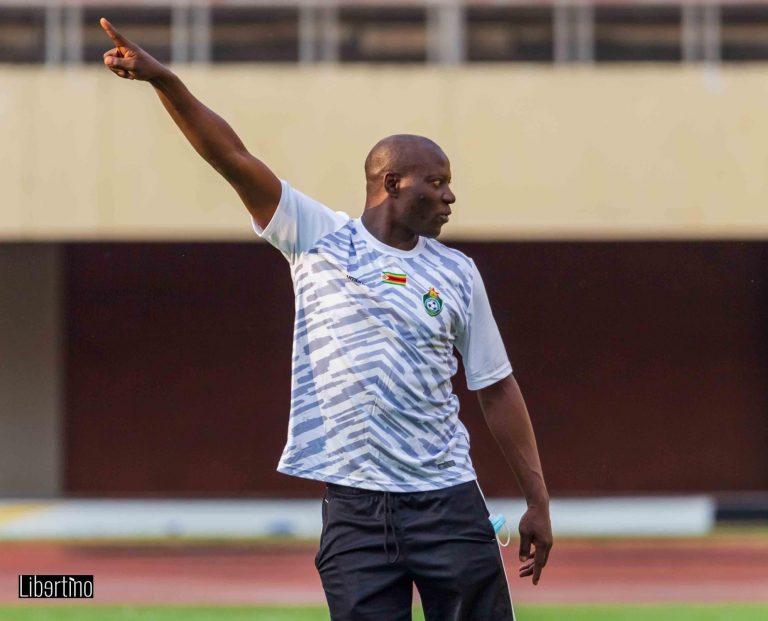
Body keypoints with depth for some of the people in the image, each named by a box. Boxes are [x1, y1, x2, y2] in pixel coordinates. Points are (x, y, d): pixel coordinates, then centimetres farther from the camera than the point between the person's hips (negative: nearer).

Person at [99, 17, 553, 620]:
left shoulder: (457, 272, 9)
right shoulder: (320, 239, 4)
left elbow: (496, 388, 11)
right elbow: (233, 158, -5)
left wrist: (538, 500, 8)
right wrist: (164, 80, -17)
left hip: (447, 502, 2)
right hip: (356, 506, -1)